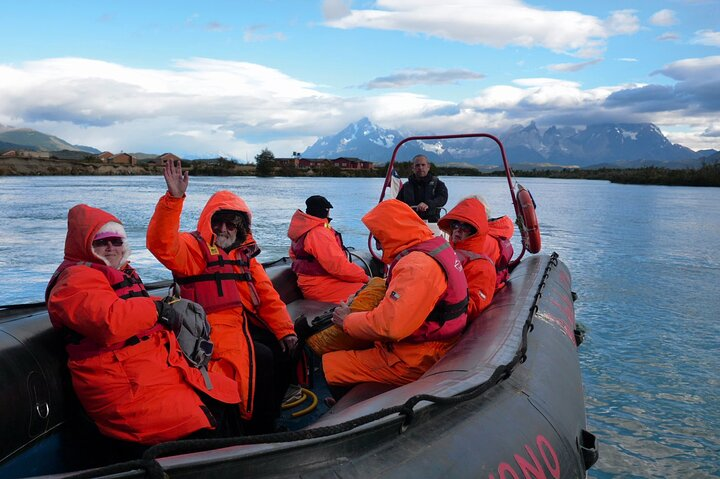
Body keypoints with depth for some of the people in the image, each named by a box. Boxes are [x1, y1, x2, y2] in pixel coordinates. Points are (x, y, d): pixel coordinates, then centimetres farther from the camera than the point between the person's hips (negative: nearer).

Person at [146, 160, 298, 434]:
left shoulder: (244, 254, 19)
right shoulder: (194, 247, 0)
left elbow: (267, 294, 12)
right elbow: (162, 244, -23)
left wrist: (285, 330, 1)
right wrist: (174, 199, -34)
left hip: (246, 323, 7)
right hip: (215, 327, -7)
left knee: (285, 350, -7)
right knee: (260, 359, -26)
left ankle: (271, 413, 11)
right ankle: (257, 428, -8)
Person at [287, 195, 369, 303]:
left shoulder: (302, 230, 13)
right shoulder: (319, 233, -20)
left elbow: (294, 255, 30)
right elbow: (338, 266, -25)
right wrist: (364, 276, -15)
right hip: (321, 287, -11)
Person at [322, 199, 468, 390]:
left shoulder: (417, 266, -25)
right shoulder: (435, 245, 6)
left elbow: (389, 326, -30)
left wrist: (348, 321, -12)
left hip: (415, 362, -10)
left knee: (329, 367, -8)